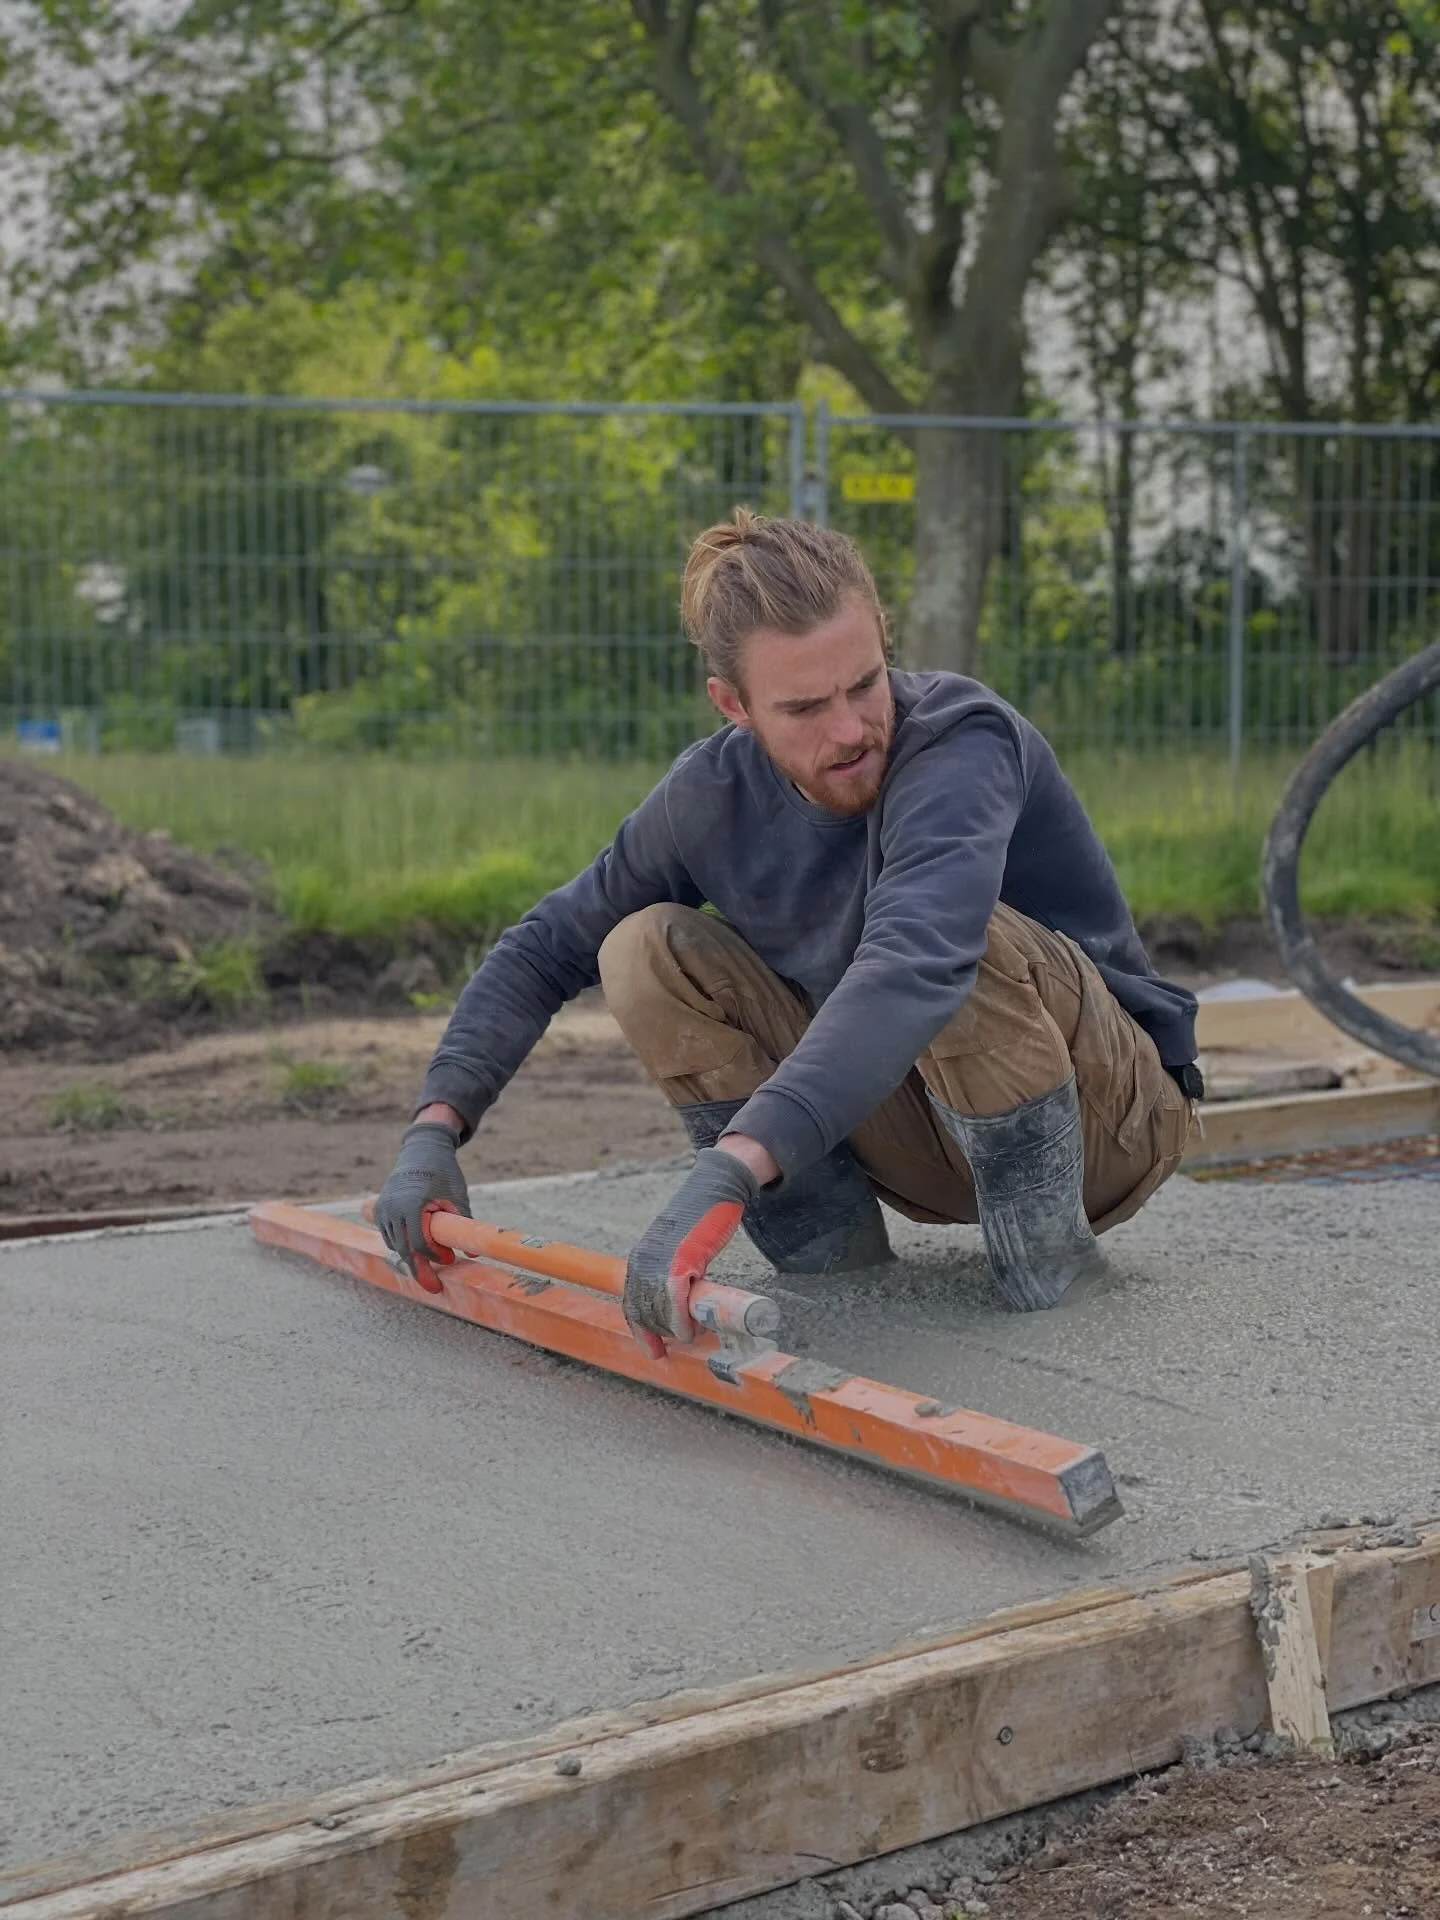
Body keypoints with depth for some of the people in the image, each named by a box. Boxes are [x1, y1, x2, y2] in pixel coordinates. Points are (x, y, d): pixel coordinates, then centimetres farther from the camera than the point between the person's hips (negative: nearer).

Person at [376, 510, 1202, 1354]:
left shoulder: (963, 740, -29)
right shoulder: (713, 795, -10)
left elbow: (914, 968, -47)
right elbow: (546, 948, 2)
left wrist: (726, 1175, -57)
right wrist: (437, 1125, -12)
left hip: (1107, 1118, -5)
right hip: (928, 1131, 5)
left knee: (962, 943, -37)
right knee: (645, 952, -11)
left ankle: (1046, 1241, -14)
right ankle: (833, 1256, -5)